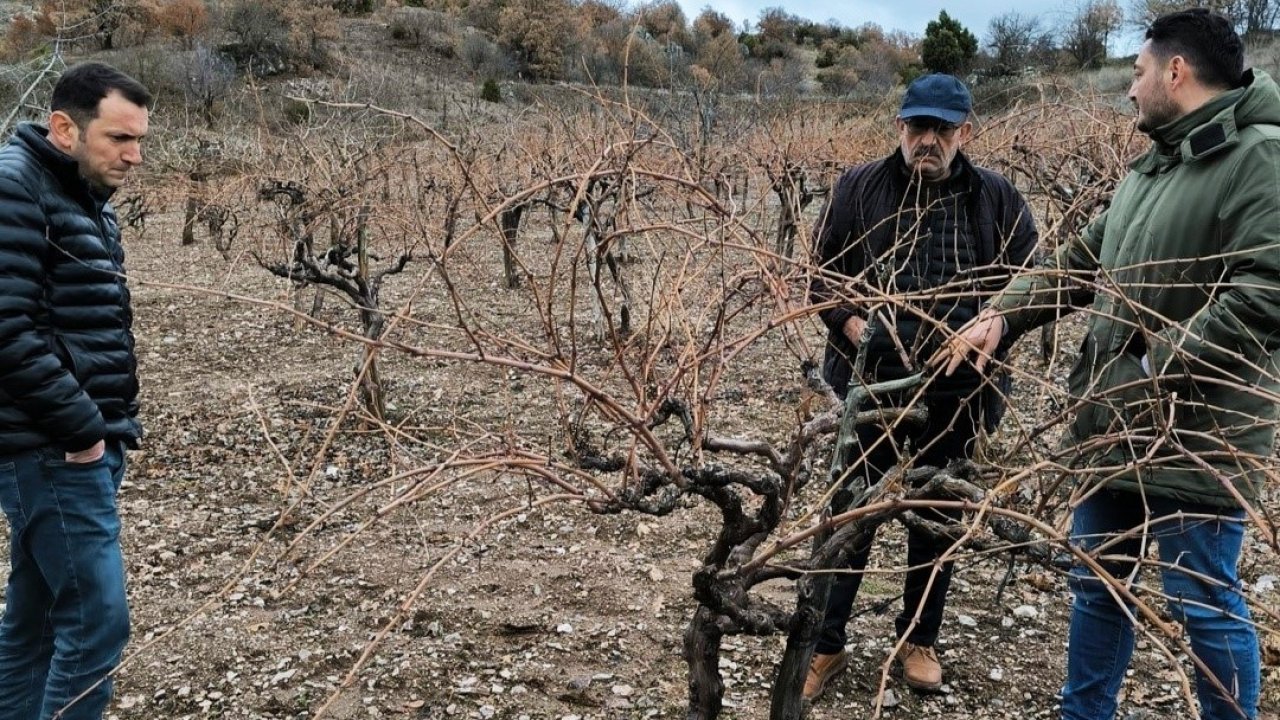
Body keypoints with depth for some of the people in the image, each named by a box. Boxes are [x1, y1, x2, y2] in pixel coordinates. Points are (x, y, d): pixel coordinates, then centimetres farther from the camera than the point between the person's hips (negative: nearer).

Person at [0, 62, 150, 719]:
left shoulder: (85, 199, 17)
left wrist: (109, 423, 12)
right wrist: (84, 430, -17)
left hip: (81, 444, 9)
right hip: (54, 450, -9)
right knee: (96, 620, -9)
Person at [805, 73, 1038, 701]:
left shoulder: (998, 199, 2)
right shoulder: (859, 188, -1)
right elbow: (821, 267, 2)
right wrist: (849, 322, -14)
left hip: (958, 390, 1)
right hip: (869, 382, -1)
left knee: (937, 517, 14)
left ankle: (919, 641, 33)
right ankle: (826, 645, 20)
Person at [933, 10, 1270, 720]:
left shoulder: (1259, 157, -14)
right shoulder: (1151, 167, 15)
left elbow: (1264, 291, -24)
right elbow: (1080, 261, 19)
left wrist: (1159, 365, -22)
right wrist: (1002, 314, 7)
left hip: (1198, 441, -9)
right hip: (1116, 428, 9)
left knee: (1207, 607, 5)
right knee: (1097, 584, 19)